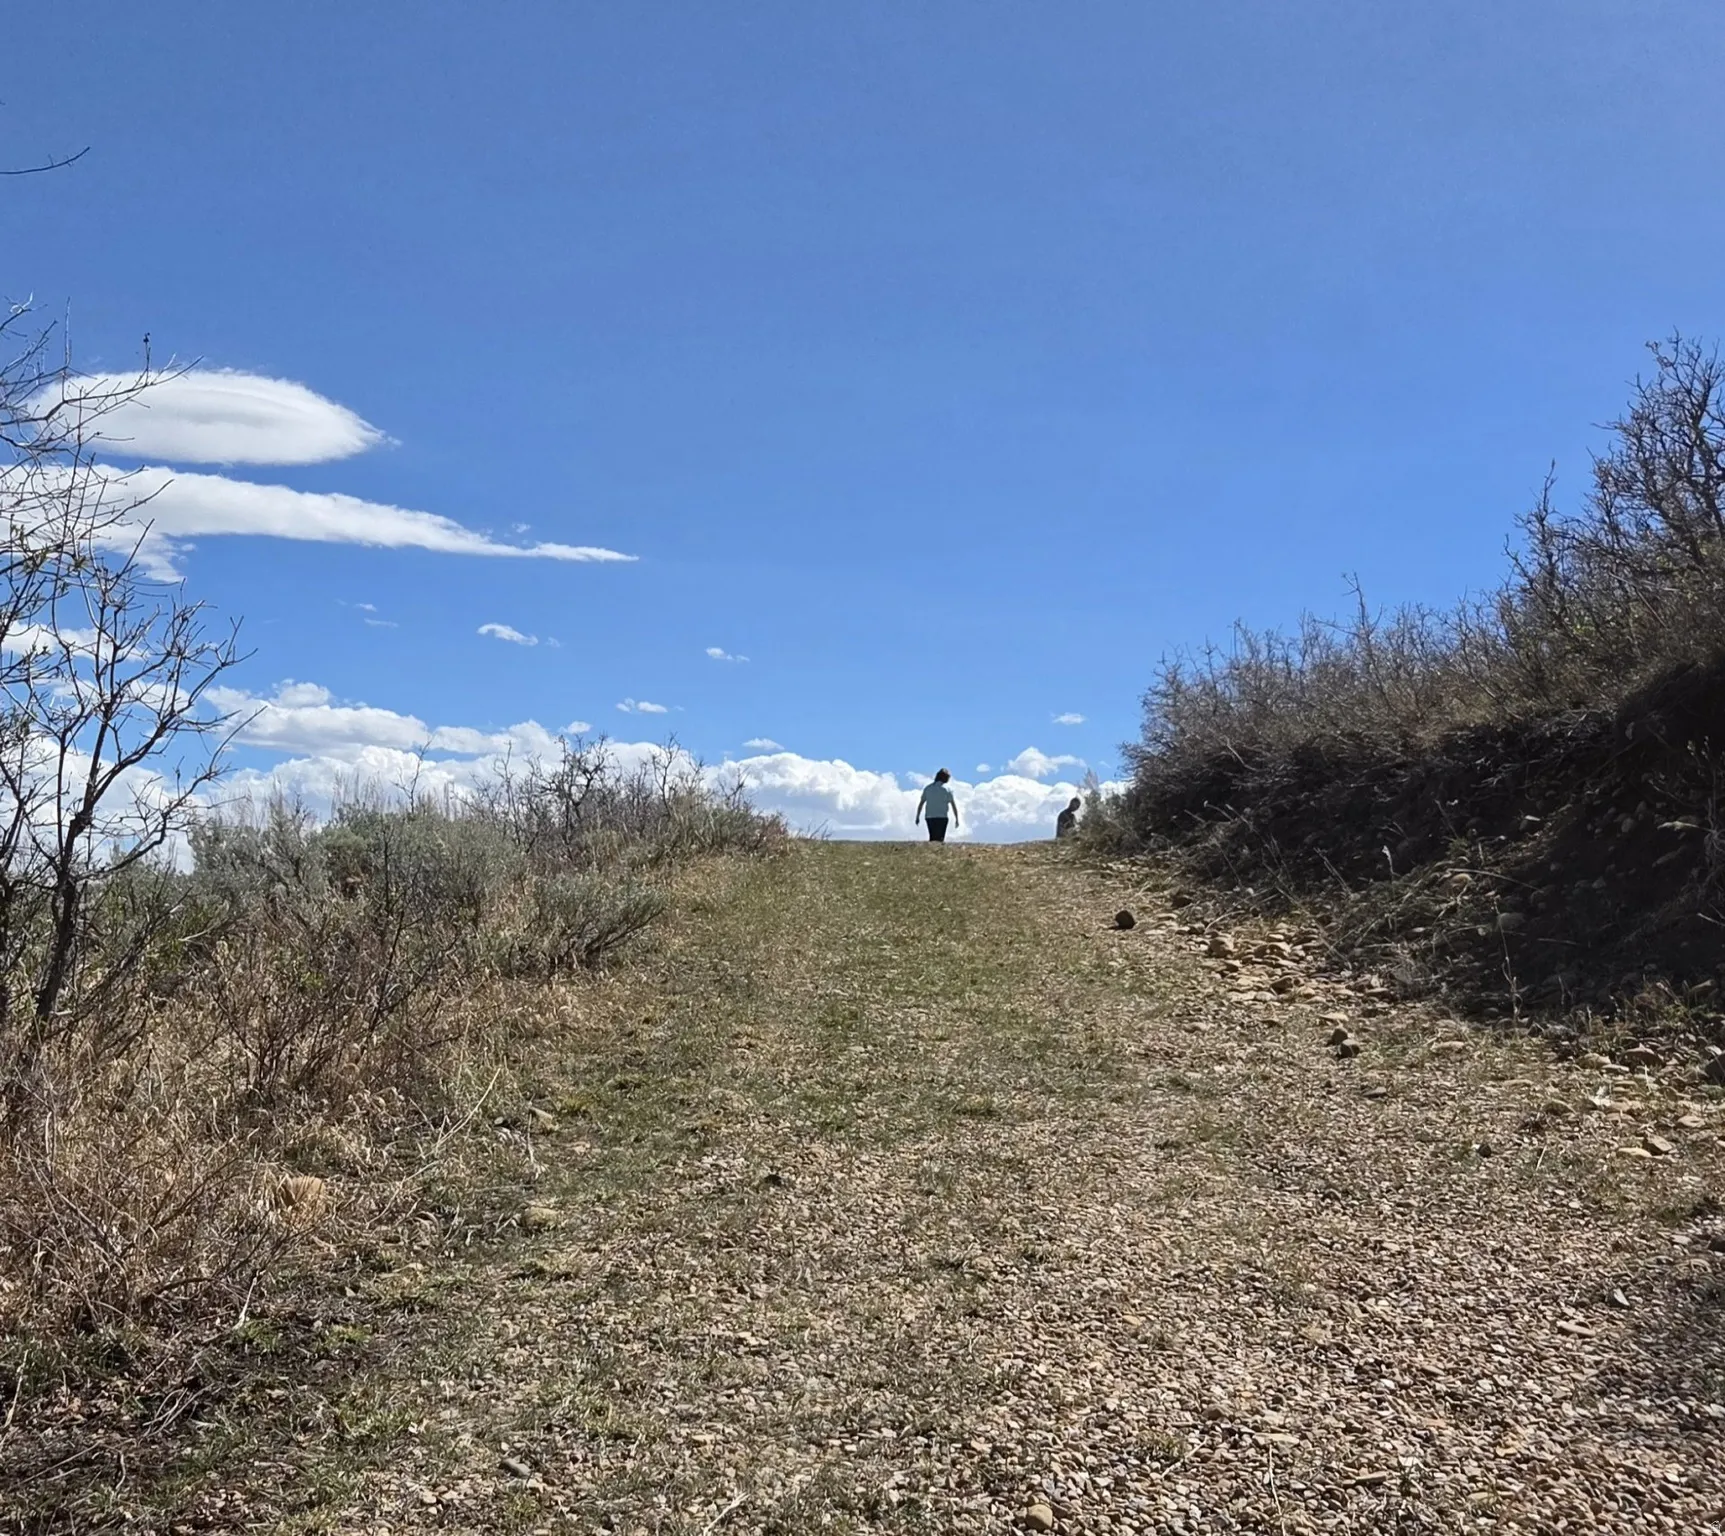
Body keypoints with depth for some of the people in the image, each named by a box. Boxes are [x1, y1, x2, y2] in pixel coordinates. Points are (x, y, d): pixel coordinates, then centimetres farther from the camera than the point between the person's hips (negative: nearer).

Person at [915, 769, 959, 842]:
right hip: (942, 817, -4)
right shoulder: (947, 789, -2)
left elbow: (921, 803, 7)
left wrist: (917, 817, 12)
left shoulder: (928, 788, 8)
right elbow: (953, 805, -5)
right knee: (939, 839, -5)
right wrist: (956, 819, 0)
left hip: (930, 817, 4)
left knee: (932, 838, 14)